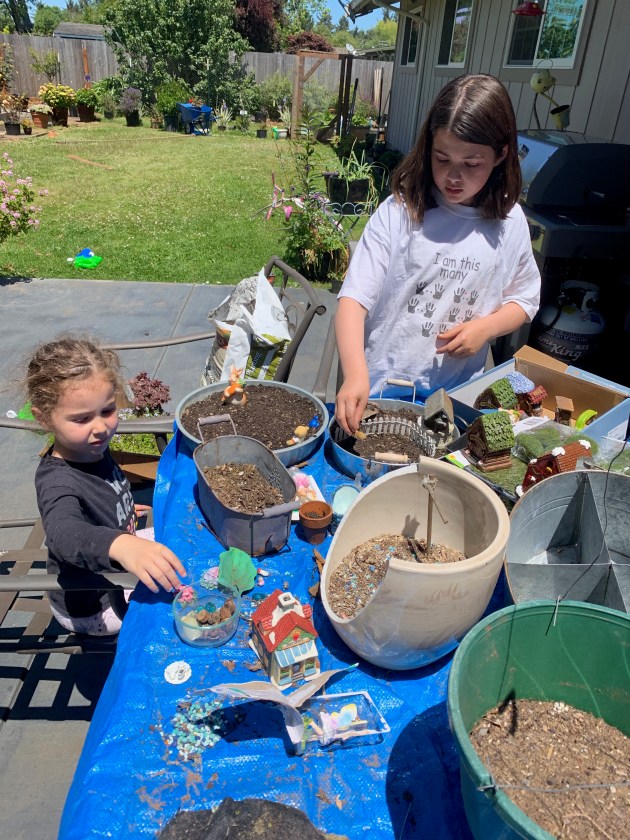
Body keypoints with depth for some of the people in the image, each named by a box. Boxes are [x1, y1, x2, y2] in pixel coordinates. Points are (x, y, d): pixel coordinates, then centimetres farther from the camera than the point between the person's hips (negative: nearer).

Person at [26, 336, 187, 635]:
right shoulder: (57, 482, -37)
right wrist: (120, 545, -76)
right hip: (91, 608, -8)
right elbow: (64, 533, -58)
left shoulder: (92, 449, -10)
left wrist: (124, 509, 24)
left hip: (112, 574, 8)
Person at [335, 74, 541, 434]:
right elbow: (355, 299, -19)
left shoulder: (509, 222, -2)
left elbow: (524, 298, 10)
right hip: (382, 387, -3)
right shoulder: (399, 213, -12)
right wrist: (356, 375, -33)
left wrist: (487, 326, -12)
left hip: (458, 392, 3)